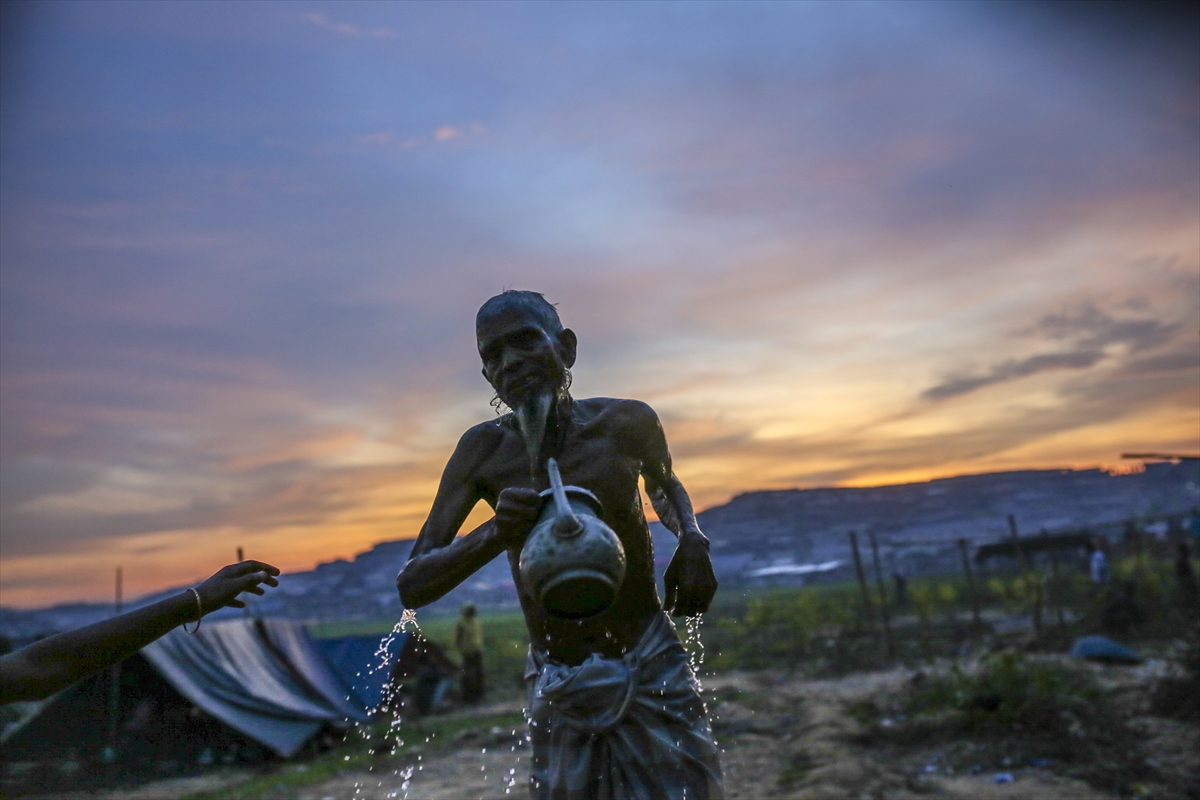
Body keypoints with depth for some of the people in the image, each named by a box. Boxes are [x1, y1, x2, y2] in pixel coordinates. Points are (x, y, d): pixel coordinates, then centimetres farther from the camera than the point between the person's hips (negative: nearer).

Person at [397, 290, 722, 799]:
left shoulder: (626, 423, -11)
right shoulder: (483, 450, -11)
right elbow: (411, 586, -14)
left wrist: (691, 539, -8)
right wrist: (495, 534, -33)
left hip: (653, 670, 0)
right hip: (560, 693, 1)